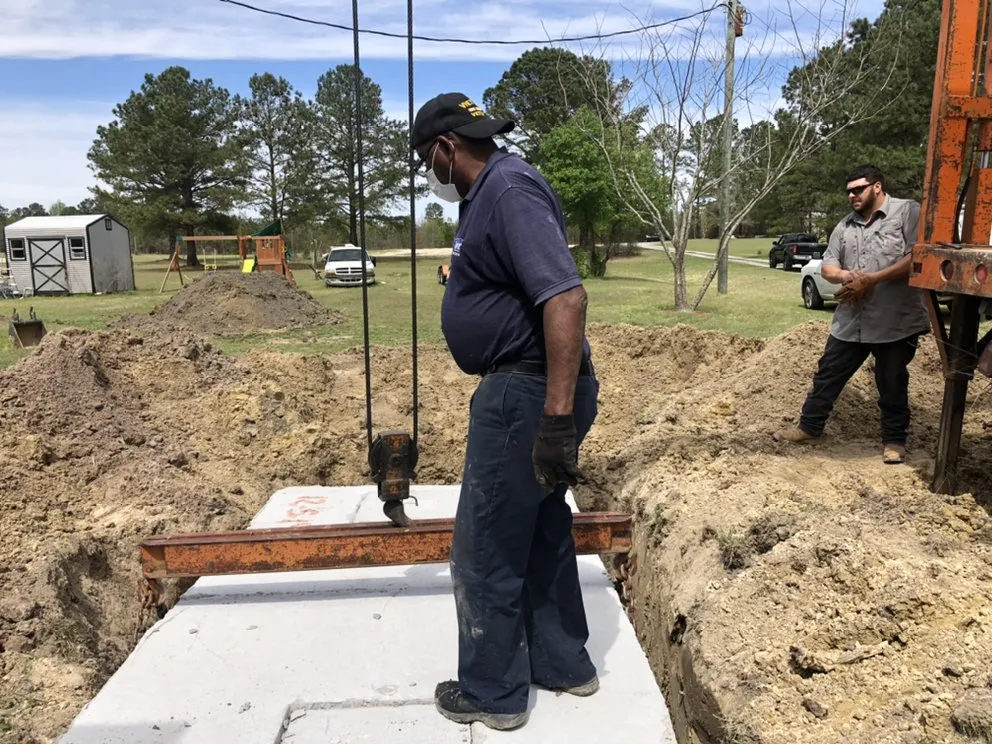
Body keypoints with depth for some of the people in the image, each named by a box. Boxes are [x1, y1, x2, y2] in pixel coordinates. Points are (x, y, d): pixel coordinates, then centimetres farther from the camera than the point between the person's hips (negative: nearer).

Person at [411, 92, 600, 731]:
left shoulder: (510, 188, -17)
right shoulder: (489, 193, 15)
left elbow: (565, 296, -28)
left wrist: (558, 418, -32)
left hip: (526, 395, -10)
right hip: (523, 390, 10)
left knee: (486, 548, 4)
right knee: (541, 534, 20)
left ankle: (492, 692, 23)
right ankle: (562, 664, 37)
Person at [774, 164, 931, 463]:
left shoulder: (907, 211, -5)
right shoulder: (845, 226, 14)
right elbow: (827, 267, 13)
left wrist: (871, 279, -18)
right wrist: (846, 276, -11)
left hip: (895, 322, -5)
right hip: (850, 321, 6)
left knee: (892, 385, 6)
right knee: (827, 376, 10)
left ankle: (894, 440, 21)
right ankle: (809, 427, 22)